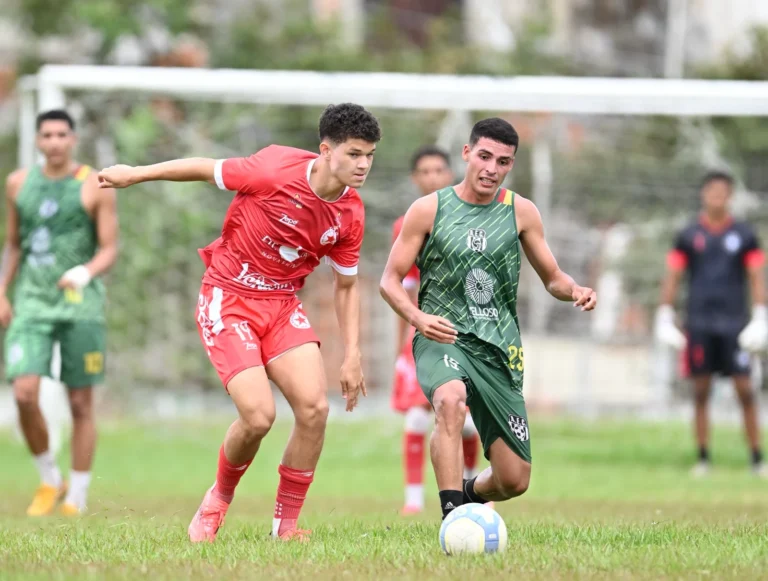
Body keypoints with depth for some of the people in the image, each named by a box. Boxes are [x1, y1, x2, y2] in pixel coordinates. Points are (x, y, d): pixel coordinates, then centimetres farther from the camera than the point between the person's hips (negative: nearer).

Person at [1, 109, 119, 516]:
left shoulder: (94, 187, -3)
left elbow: (110, 249, -4)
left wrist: (86, 272, -24)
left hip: (81, 303, -2)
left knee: (80, 404, 2)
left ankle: (77, 495, 13)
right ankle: (49, 479, 8)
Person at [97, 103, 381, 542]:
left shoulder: (351, 214, -4)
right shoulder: (276, 171, -20)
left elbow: (347, 284, 10)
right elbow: (206, 170, -5)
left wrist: (353, 355, 5)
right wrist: (135, 174, 2)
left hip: (283, 305, 5)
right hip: (228, 299, -5)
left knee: (314, 408, -14)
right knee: (259, 416, -18)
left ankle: (287, 525, 1)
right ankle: (221, 497, 14)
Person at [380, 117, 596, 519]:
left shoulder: (520, 212, 6)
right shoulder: (429, 210, -1)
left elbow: (552, 277, 14)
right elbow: (390, 280, 1)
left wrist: (574, 291, -10)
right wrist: (419, 318, -19)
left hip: (498, 348, 3)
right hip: (442, 339, -3)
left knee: (514, 481, 0)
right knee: (451, 401, -40)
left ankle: (469, 493, 36)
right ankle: (452, 517, -38)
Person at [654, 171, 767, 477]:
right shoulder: (689, 236, 6)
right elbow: (672, 277, 8)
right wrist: (664, 318, 2)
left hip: (734, 322, -1)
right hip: (699, 322, 1)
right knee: (701, 391, 3)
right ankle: (703, 457, 9)